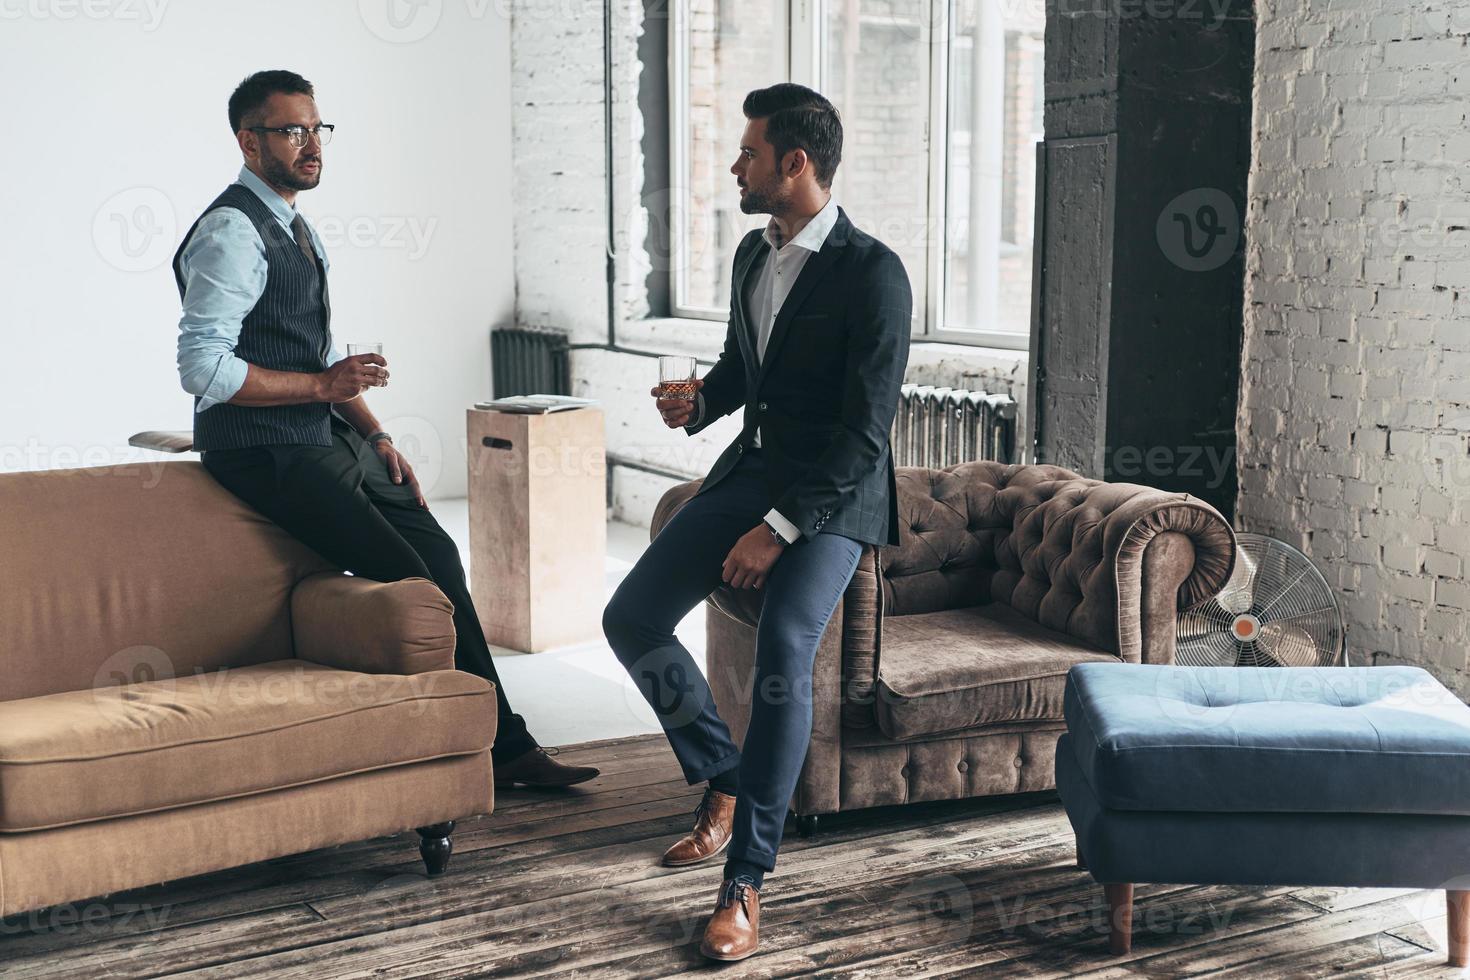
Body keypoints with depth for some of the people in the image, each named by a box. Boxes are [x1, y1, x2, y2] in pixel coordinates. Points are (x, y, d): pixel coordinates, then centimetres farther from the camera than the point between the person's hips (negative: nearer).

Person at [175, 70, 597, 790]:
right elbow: (203, 367, -22)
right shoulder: (232, 232, -14)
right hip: (265, 452, -9)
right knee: (408, 577, -16)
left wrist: (376, 437, 9)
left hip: (325, 437, 9)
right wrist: (322, 385, -18)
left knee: (440, 556, 2)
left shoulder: (296, 229, 16)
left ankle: (504, 745, 8)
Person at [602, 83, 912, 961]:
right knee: (631, 619, -2)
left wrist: (779, 528, -23)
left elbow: (865, 432, -19)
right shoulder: (754, 252, 8)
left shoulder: (873, 274, -16)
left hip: (832, 495, -8)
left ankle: (746, 880, -22)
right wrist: (699, 403, 1)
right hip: (751, 468, 8)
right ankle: (724, 782, 18)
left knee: (783, 644, -31)